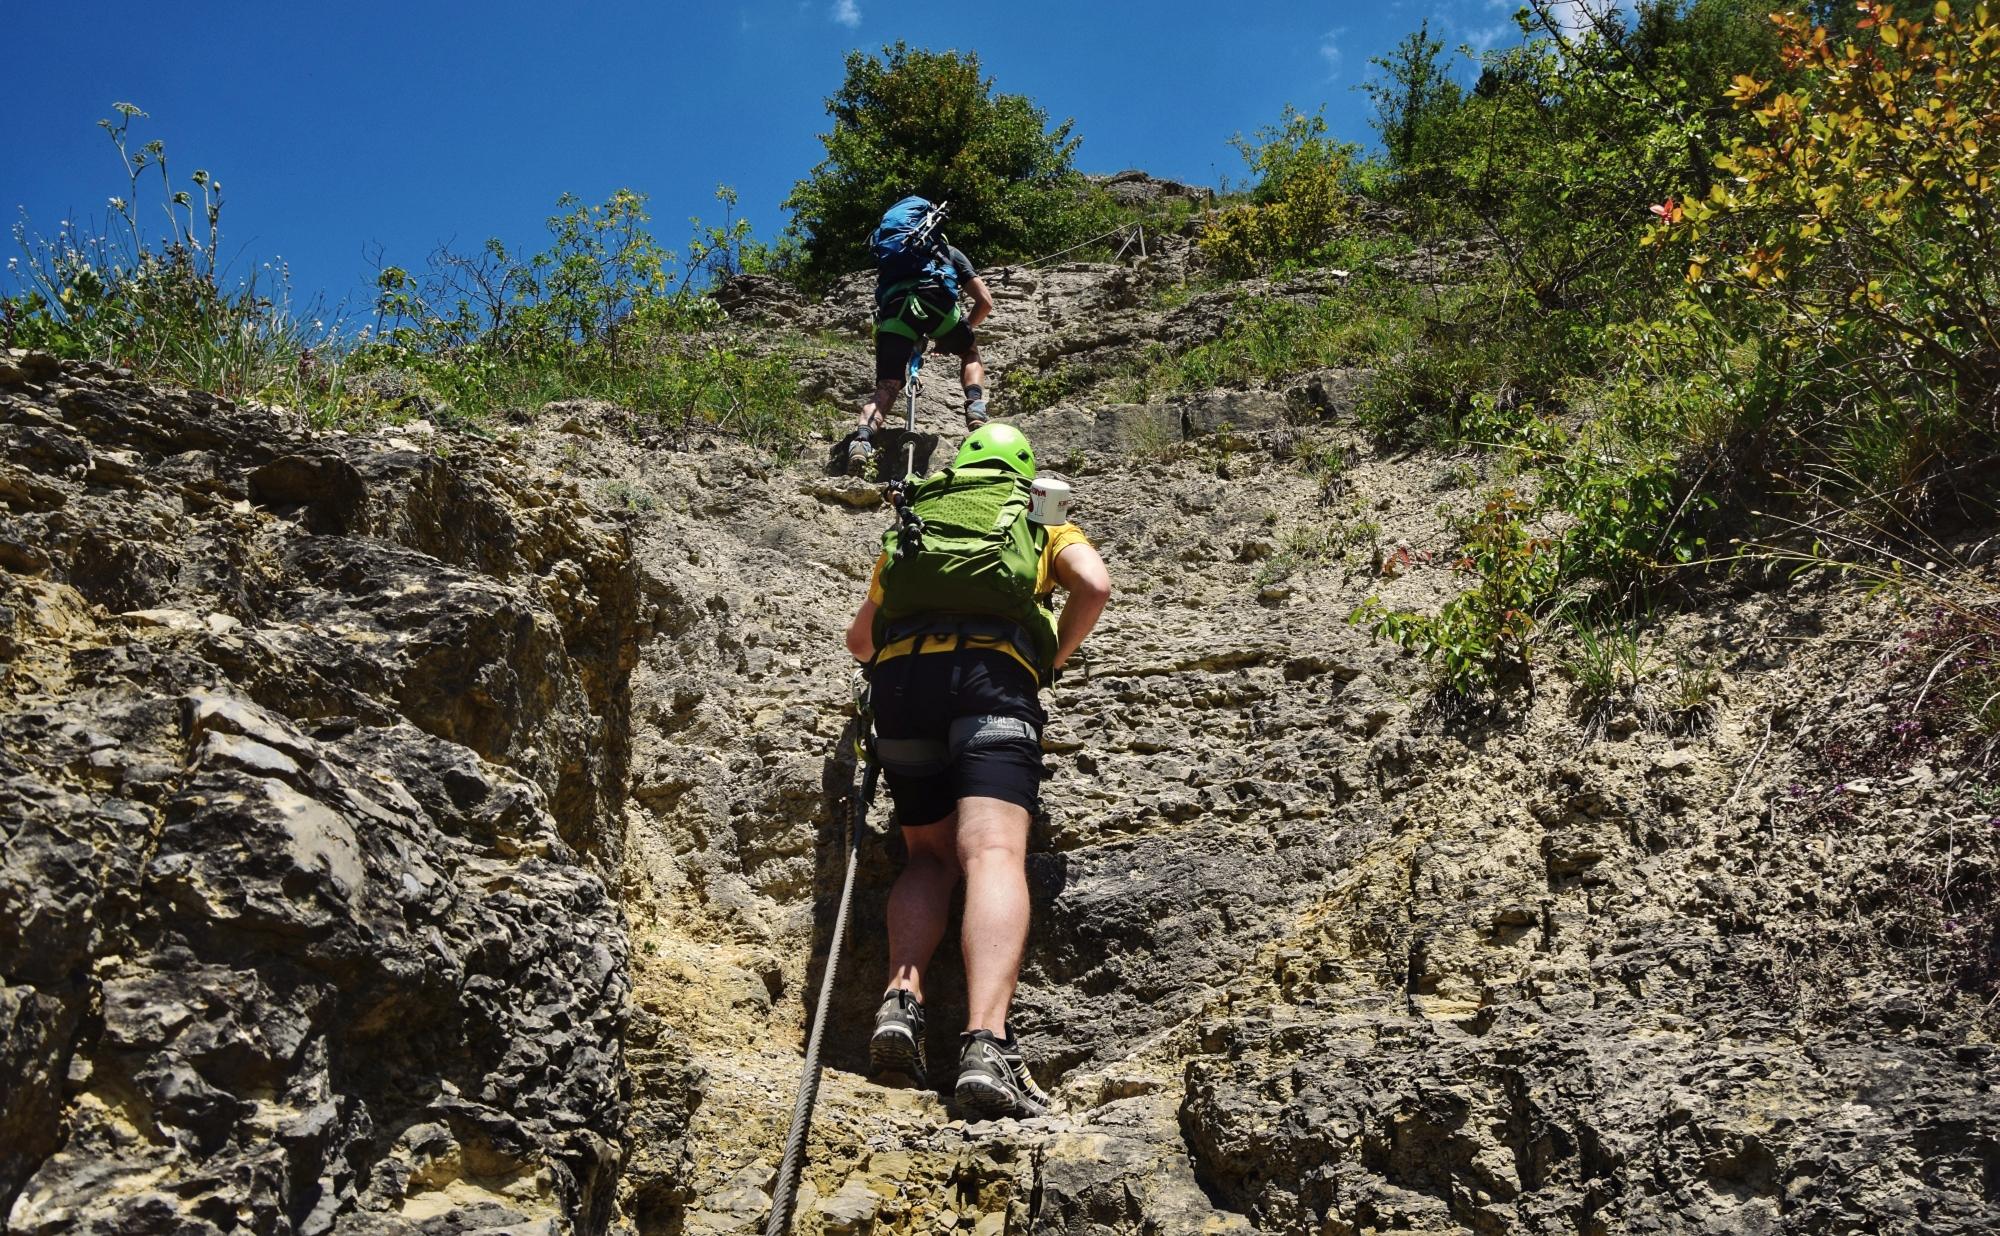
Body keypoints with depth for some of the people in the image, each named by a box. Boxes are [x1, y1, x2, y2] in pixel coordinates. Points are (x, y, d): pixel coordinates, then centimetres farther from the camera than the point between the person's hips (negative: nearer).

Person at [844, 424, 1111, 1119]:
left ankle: (901, 1000, -10)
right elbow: (1094, 586, 7)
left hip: (899, 674, 3)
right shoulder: (1048, 526, 29)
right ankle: (985, 1046, -39)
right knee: (993, 856, -18)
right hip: (993, 670, -3)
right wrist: (1054, 659, 22)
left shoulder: (914, 525, 36)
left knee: (930, 855, 16)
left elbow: (859, 636, 40)